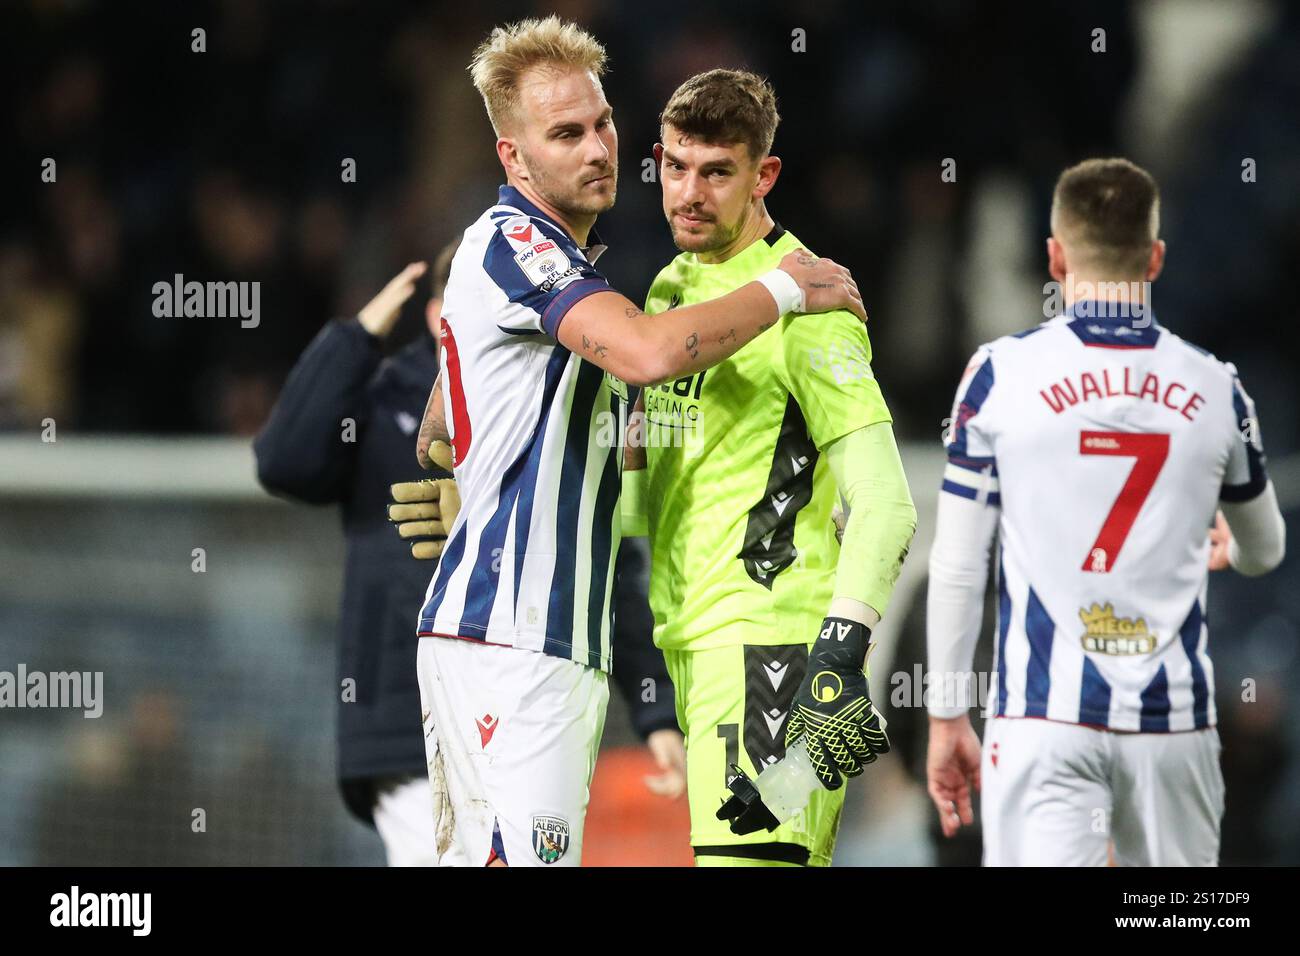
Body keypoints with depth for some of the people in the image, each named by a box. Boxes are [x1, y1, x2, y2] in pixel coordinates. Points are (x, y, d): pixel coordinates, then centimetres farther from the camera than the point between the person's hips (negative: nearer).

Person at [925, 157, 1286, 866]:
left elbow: (956, 567, -1)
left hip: (1044, 722, -2)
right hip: (1174, 722, 2)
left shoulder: (1001, 374, -2)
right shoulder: (1214, 388, 6)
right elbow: (1265, 553, 24)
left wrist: (946, 716, 8)